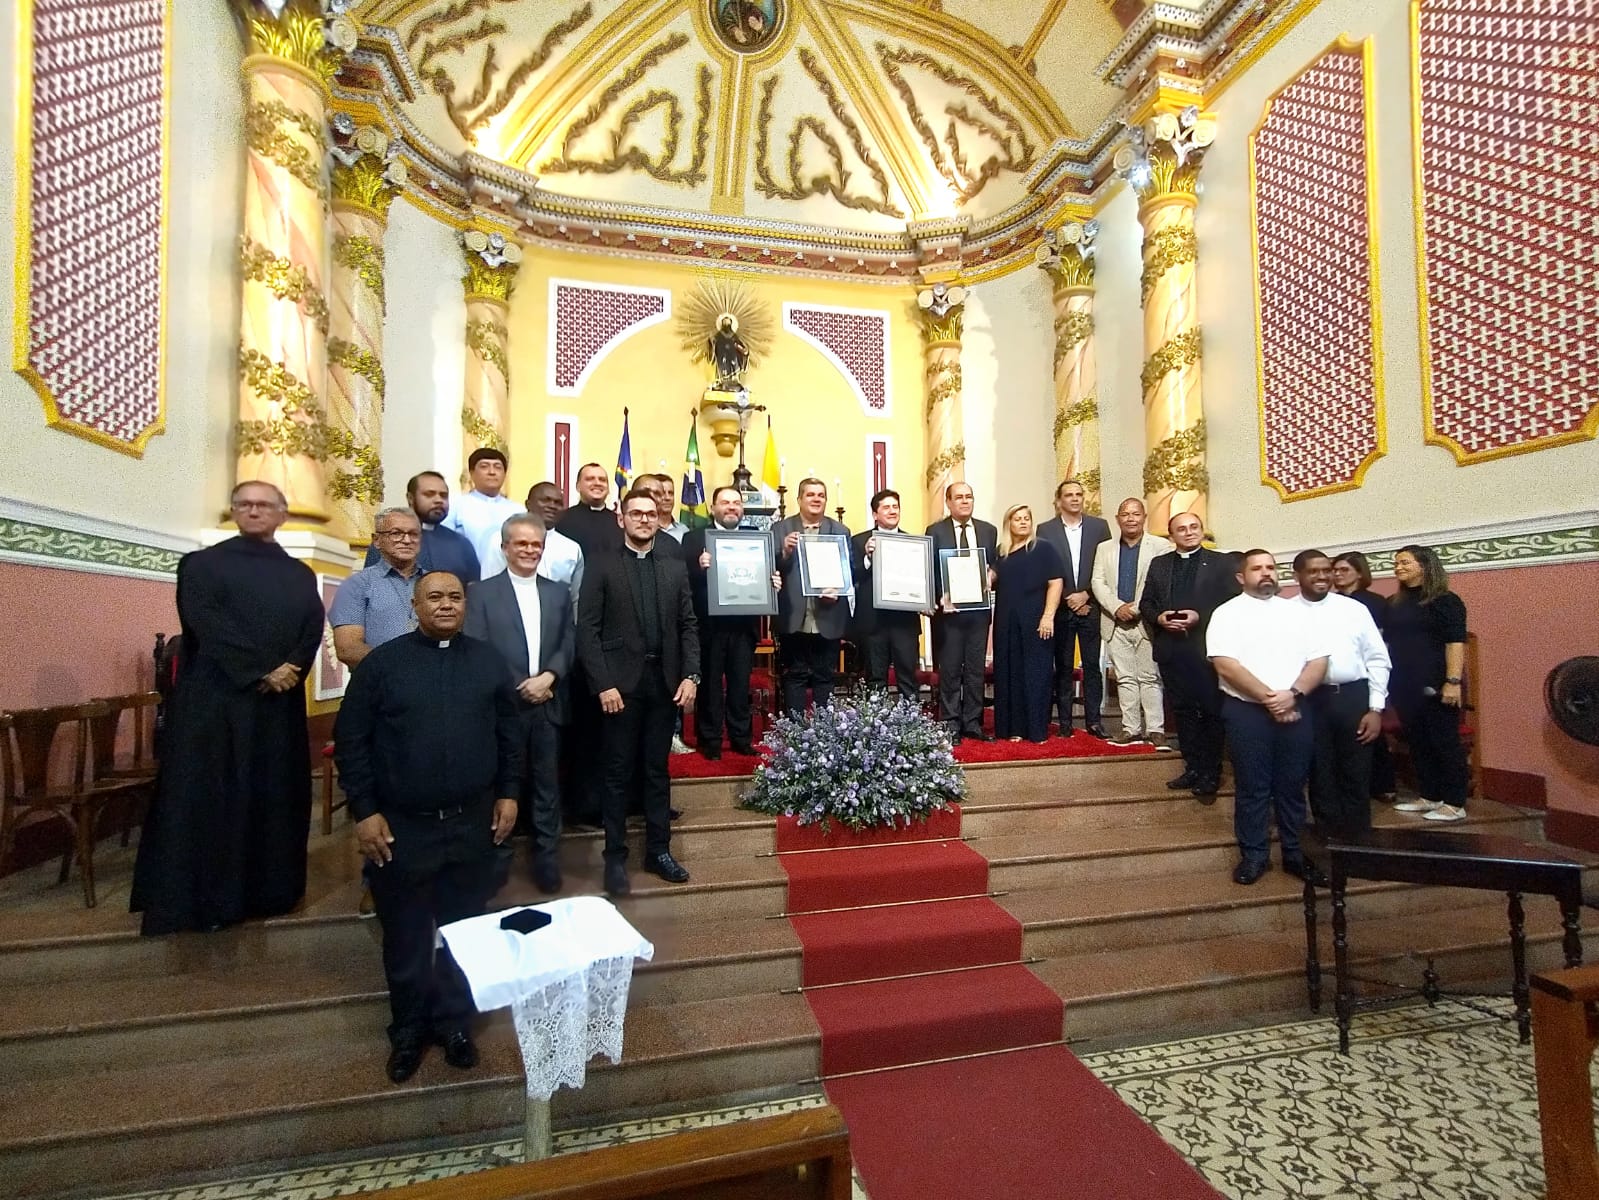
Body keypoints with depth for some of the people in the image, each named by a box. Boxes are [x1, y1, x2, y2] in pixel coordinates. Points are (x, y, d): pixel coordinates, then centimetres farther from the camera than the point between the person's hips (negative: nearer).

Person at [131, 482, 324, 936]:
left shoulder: (300, 575, 14)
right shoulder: (202, 564, 5)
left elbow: (313, 630, 3)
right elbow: (208, 626, -9)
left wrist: (291, 671, -15)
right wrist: (262, 671, -16)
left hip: (282, 704, 3)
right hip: (216, 700, -3)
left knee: (277, 796, 7)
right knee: (210, 796, 0)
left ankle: (271, 889, 18)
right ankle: (206, 896, 9)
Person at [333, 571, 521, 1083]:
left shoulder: (488, 660, 3)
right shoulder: (382, 663, -5)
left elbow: (509, 729, 7)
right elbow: (350, 740, -4)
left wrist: (507, 792, 4)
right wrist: (364, 811, -7)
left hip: (473, 823, 2)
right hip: (402, 826, -1)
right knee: (406, 937, 14)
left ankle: (454, 1021, 34)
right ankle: (409, 1029, 34)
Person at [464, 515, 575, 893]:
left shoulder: (559, 592, 12)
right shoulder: (481, 592, 1)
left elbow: (569, 643, 6)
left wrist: (548, 676, -12)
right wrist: (518, 688, -12)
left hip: (547, 705, 3)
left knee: (547, 787, 8)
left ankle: (547, 861, 20)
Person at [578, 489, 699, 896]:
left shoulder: (675, 568, 11)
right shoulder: (601, 567, 1)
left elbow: (689, 626, 9)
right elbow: (587, 629, -5)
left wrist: (690, 675, -2)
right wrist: (604, 684, -13)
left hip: (665, 682, 3)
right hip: (620, 683, -3)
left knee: (657, 771, 11)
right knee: (619, 774, 6)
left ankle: (659, 851, 23)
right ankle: (616, 858, 18)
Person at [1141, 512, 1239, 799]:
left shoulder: (1223, 563, 3)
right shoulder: (1158, 563, 13)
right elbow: (1146, 603, 10)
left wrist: (1200, 617, -17)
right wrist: (1159, 617, -10)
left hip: (1208, 648, -3)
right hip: (1171, 649, 4)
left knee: (1211, 711, 2)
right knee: (1183, 711, 11)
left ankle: (1209, 775, 14)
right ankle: (1193, 768, 22)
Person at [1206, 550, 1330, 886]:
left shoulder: (1297, 612, 12)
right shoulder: (1227, 614, -1)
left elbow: (1319, 660, 6)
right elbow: (1225, 664, -12)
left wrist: (1292, 694, -11)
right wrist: (1268, 698, -15)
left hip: (1295, 710, 3)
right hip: (1246, 711, -3)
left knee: (1293, 786, 10)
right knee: (1252, 787, 4)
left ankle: (1295, 854, 23)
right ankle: (1254, 855, 14)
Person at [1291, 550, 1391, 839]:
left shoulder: (1355, 608, 5)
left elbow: (1378, 659, 6)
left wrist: (1376, 708, 0)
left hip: (1354, 697, 1)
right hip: (1310, 700, -1)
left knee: (1356, 776, 9)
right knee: (1320, 776, 10)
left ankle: (1357, 839, 25)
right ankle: (1330, 838, 25)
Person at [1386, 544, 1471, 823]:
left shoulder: (1445, 601, -6)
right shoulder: (1393, 604, 12)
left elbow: (1455, 643, -13)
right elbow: (1388, 642, 17)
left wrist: (1453, 681, -21)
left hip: (1435, 685, -6)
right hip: (1406, 686, 7)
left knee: (1445, 742, 0)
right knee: (1418, 743, 12)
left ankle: (1455, 804, 8)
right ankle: (1429, 797, 22)